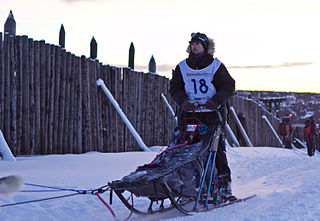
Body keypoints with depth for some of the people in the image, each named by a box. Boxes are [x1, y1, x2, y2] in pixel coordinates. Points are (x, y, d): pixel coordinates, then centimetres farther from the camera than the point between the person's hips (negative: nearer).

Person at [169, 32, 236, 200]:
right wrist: (183, 101, -6)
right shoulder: (182, 67, 14)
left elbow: (228, 86, 3)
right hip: (189, 114, 2)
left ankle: (225, 186, -2)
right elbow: (174, 88, 14)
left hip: (212, 113, -2)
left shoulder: (216, 66, 7)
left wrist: (216, 101, -13)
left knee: (217, 149, -7)